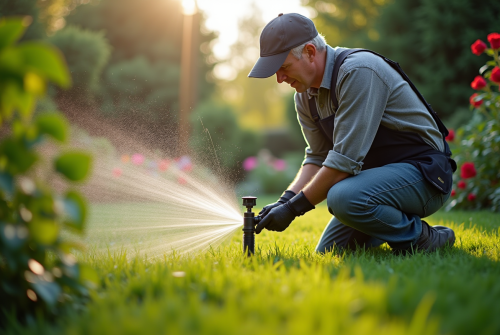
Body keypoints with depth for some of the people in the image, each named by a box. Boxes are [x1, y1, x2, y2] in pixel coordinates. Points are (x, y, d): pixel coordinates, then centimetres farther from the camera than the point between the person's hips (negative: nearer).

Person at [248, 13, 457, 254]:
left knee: (342, 197, -34)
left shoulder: (358, 71, -25)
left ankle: (422, 239, -11)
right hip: (381, 175, 9)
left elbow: (345, 160, -29)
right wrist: (286, 199, -8)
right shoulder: (305, 95, 3)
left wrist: (294, 208, -23)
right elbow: (317, 157, 9)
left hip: (423, 173, -9)